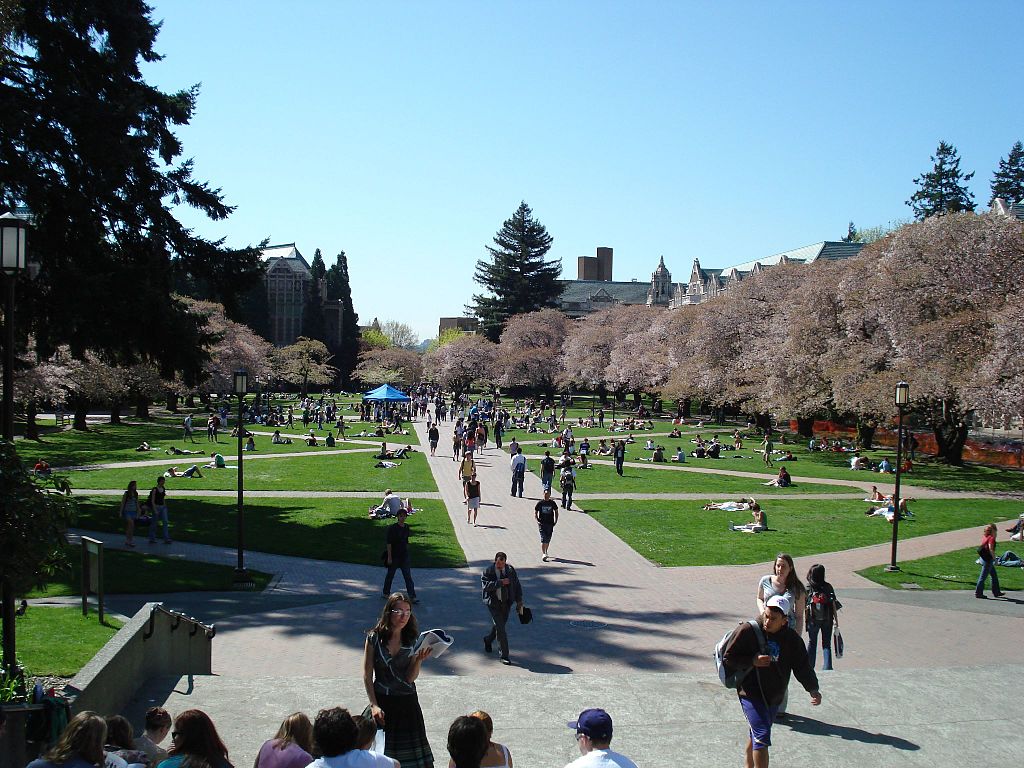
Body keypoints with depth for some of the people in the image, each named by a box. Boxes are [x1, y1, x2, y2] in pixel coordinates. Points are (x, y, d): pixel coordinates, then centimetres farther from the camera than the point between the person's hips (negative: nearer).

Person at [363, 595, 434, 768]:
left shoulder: (412, 640, -2)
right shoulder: (374, 638, -7)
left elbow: (410, 678, -5)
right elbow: (367, 675, -4)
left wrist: (419, 660, -22)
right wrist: (374, 705, -9)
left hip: (407, 702, 2)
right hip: (382, 701, -2)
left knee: (412, 754, 2)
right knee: (381, 748, 4)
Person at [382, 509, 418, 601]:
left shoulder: (406, 528, 5)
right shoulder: (392, 528, -11)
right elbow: (389, 543, -13)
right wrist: (389, 557, -15)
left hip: (404, 556, 4)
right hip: (394, 555, -4)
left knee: (408, 576, -2)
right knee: (390, 575, 11)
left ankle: (412, 597, -5)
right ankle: (386, 593, 29)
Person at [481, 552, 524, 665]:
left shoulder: (510, 570, 2)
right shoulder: (488, 571, -10)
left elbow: (517, 585, 7)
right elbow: (485, 585, -23)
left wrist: (519, 601, 5)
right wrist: (500, 582, -27)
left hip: (506, 603, 5)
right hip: (493, 603, -4)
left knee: (500, 624, 18)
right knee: (500, 627, -9)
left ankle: (488, 640, 48)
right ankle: (504, 655, -5)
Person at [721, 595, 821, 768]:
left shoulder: (792, 639, -3)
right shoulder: (748, 630, -14)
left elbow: (802, 665, 1)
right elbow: (728, 658, -8)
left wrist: (813, 689, -14)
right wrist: (752, 661, -21)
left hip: (775, 696, 5)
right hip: (751, 694, -5)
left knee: (757, 734, 21)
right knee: (762, 736, -16)